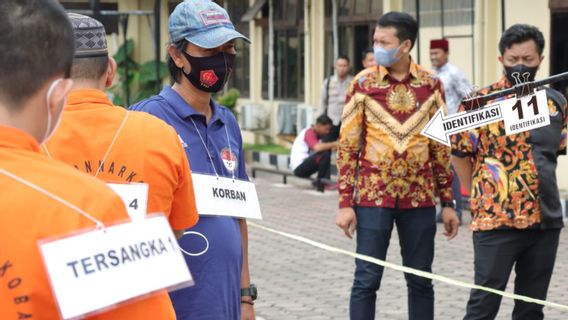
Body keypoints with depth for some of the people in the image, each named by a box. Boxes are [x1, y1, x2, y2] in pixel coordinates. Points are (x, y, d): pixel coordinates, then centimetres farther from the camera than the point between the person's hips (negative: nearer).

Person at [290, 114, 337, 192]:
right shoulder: (309, 133, -15)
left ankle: (326, 181, 5)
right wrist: (334, 144, -28)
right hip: (299, 167, -10)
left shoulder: (316, 134, 16)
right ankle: (320, 183, -12)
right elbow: (317, 147, -33)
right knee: (325, 154, -26)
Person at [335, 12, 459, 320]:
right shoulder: (364, 83, -2)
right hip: (373, 197, -2)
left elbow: (441, 146, 9)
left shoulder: (431, 84, 3)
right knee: (367, 280, -1)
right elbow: (347, 146, -1)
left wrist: (448, 202, 6)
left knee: (421, 281, 9)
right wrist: (345, 203, -6)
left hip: (419, 198, 2)